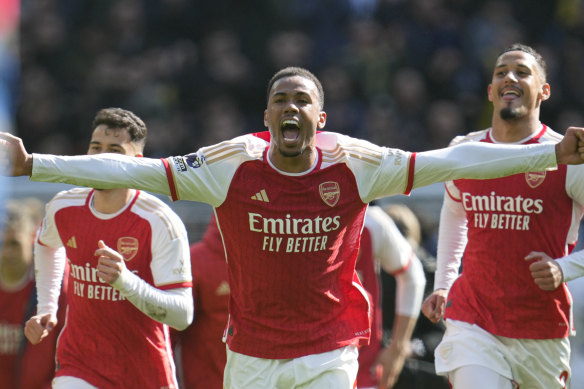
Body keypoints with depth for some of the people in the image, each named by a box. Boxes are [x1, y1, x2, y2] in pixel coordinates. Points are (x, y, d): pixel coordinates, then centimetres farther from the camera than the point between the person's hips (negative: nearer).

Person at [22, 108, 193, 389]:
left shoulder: (160, 223, -17)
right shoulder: (63, 208, -2)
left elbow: (182, 316, -22)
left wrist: (126, 281, -36)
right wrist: (46, 309, 16)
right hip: (78, 366, 2)